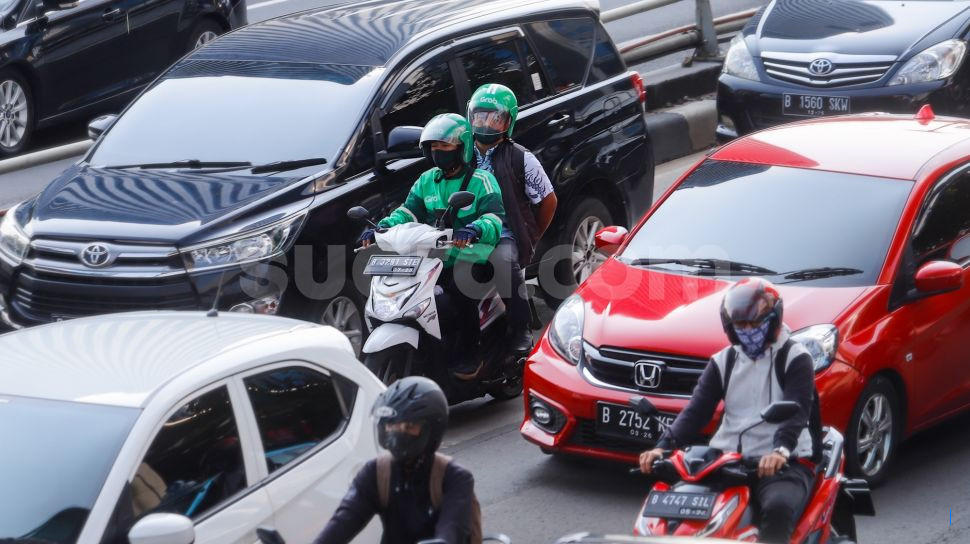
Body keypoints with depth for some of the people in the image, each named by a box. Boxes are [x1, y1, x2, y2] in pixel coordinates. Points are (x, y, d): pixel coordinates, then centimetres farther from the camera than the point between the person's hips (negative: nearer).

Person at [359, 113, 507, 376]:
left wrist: (475, 229, -40)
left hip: (470, 258, -6)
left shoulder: (481, 181, -2)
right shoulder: (426, 181, 17)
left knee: (460, 290, -34)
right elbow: (407, 213, 8)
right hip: (434, 258, 6)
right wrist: (381, 228, -12)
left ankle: (468, 354, -18)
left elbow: (495, 217, -17)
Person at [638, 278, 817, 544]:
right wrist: (664, 446, -11)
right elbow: (696, 411, 7)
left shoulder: (795, 358, 1)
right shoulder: (724, 362, 16)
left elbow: (796, 411, -14)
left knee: (778, 507, -37)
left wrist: (780, 450, -34)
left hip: (784, 462, -5)